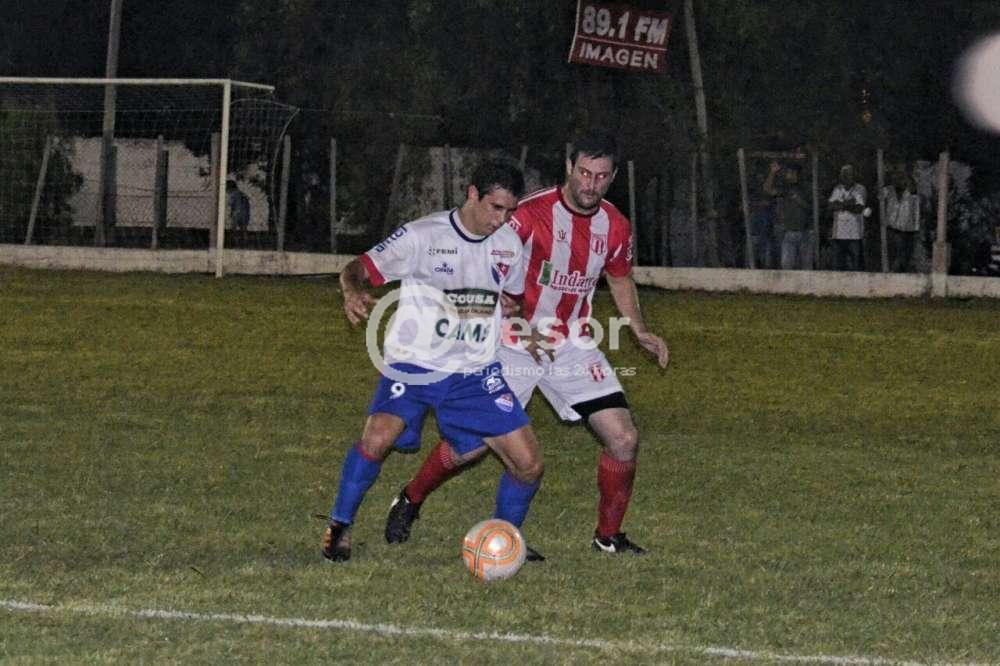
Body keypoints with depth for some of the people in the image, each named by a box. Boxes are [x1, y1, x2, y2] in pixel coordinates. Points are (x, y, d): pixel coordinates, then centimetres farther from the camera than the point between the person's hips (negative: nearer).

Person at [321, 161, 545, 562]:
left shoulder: (508, 245, 5)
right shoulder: (423, 235, -12)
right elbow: (360, 268, -16)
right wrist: (353, 291, -36)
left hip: (476, 373, 5)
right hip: (414, 364, -5)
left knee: (528, 464, -3)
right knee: (378, 438, -29)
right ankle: (339, 526, -8)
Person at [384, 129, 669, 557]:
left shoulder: (615, 226, 1)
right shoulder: (533, 213, -18)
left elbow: (620, 279, 20)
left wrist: (640, 333, 9)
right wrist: (521, 328, -25)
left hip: (573, 346, 5)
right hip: (516, 345, -4)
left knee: (624, 439, -7)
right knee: (473, 442, -6)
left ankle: (609, 536, 11)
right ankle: (409, 502, 21)